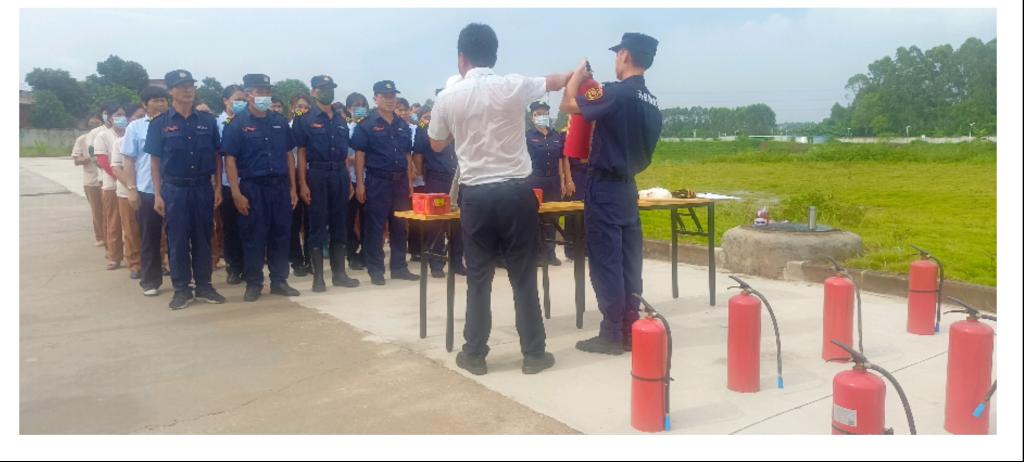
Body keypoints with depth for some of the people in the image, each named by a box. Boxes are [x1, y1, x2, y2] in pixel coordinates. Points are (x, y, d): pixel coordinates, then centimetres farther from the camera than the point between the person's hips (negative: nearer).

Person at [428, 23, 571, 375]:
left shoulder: (448, 97, 0)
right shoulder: (514, 86, -3)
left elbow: (437, 145, 16)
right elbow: (555, 81, 18)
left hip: (475, 195, 1)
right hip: (515, 191, -1)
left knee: (478, 277, 10)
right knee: (524, 277, 7)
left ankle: (474, 354, 17)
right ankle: (533, 354, 15)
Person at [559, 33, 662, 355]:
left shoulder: (616, 93, -15)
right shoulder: (652, 104, 10)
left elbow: (568, 105, -8)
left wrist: (578, 75, 6)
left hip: (605, 187, -8)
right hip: (628, 187, 8)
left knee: (605, 262, -1)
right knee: (629, 262, 10)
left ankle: (612, 335, 4)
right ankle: (630, 331, 17)